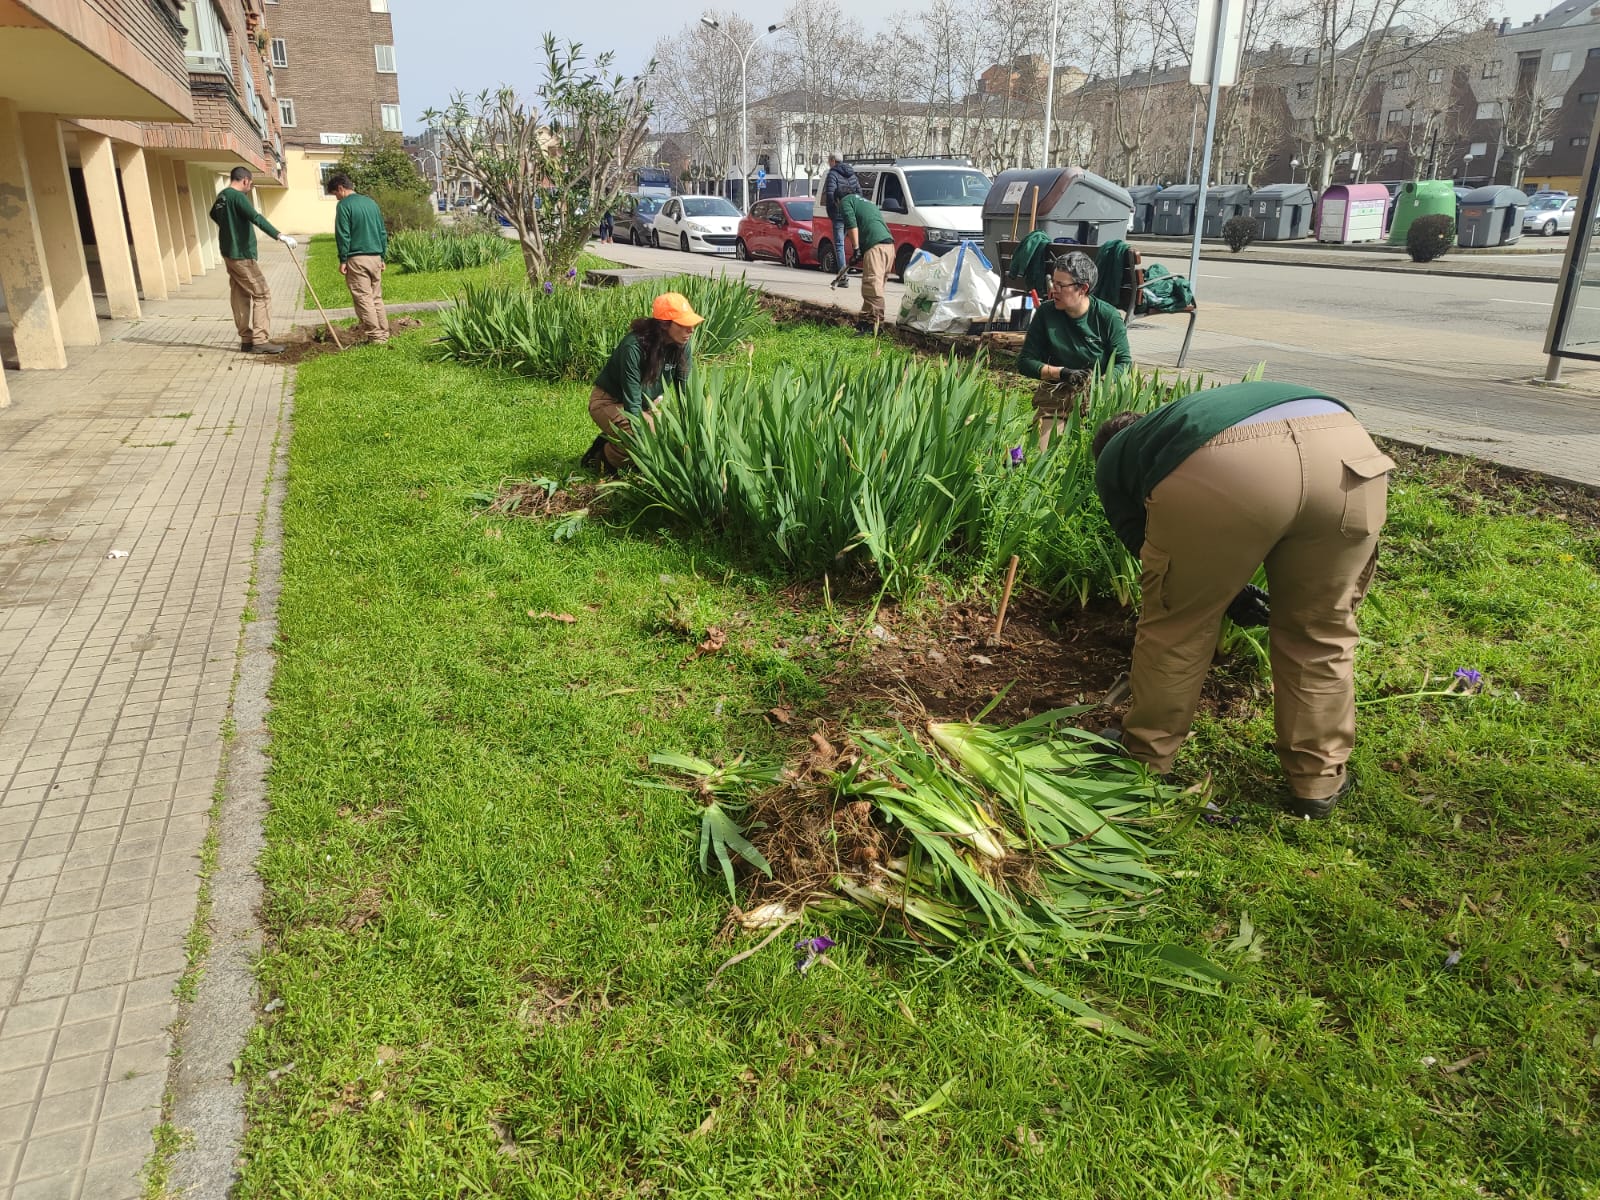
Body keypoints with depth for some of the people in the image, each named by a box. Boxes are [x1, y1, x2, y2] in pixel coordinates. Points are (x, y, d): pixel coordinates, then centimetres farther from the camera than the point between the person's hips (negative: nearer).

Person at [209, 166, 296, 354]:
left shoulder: (221, 196, 15)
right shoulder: (237, 196, -14)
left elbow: (214, 214, 35)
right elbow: (256, 218, -28)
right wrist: (279, 235, -36)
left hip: (229, 254, 9)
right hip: (242, 255, -9)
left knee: (240, 297, 10)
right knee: (261, 295, -7)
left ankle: (246, 339, 12)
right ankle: (260, 341, -11)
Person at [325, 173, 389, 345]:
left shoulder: (344, 205, -7)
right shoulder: (371, 202, 13)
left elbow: (343, 235, -11)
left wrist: (342, 260, -5)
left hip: (357, 259, -6)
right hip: (375, 257, 6)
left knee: (363, 298, -3)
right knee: (377, 297, 11)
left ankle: (375, 336, -5)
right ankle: (383, 333, 12)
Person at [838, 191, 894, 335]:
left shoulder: (846, 201, 12)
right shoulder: (867, 203, 38)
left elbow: (852, 225, -3)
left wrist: (856, 249, -4)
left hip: (875, 246, -9)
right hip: (889, 244, 9)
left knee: (872, 286, -14)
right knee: (875, 285, 14)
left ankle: (874, 323, -19)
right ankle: (867, 319, 20)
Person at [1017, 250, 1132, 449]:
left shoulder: (1108, 317, -6)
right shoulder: (1046, 313, 0)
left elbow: (1124, 363, -3)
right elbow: (1025, 361, 3)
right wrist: (1061, 372, -13)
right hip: (1055, 395, 2)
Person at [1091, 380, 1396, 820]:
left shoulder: (1112, 459, 32)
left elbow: (1141, 542, 26)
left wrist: (1227, 595, 38)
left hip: (1224, 468, -4)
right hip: (1346, 447, 5)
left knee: (1177, 622, 18)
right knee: (1321, 631, 21)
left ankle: (1144, 759, 34)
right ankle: (1318, 780, 33)